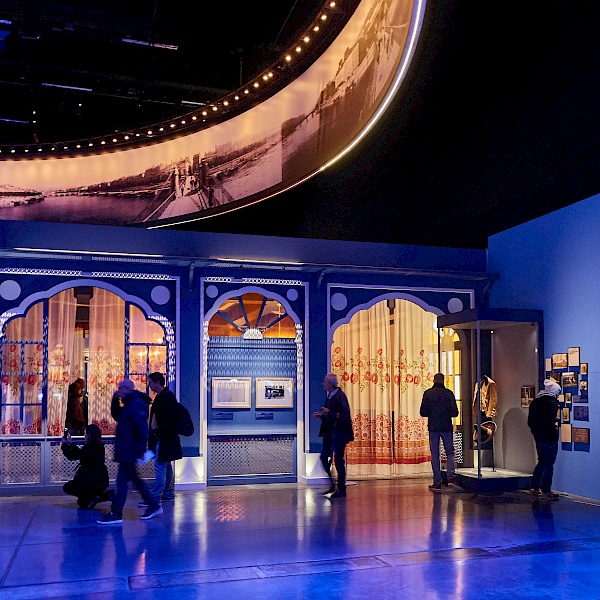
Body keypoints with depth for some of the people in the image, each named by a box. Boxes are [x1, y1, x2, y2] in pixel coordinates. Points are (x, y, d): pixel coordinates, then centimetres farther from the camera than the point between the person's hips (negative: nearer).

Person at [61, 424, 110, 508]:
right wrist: (71, 443, 25)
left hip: (93, 481, -9)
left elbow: (71, 456, -14)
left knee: (67, 487, 3)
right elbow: (80, 453, 22)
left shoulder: (89, 447, -19)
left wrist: (64, 444, 1)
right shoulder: (99, 446, 8)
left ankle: (92, 498, -7)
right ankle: (105, 495, 8)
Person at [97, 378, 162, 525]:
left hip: (129, 451, -11)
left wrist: (141, 451, -25)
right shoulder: (129, 404, 16)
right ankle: (154, 506, 23)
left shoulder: (136, 404, -16)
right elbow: (117, 416, 25)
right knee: (134, 479, 16)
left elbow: (142, 429, -22)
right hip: (126, 451, 11)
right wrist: (115, 400, 10)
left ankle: (116, 514, 0)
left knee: (122, 481, -6)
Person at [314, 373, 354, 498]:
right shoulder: (329, 396, 12)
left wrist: (329, 413, -24)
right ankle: (332, 485, 24)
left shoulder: (340, 396, -16)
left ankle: (341, 490, 9)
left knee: (339, 460, -2)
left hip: (339, 433, -9)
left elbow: (345, 416, -22)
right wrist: (322, 415, 3)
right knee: (324, 457, 9)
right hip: (329, 432, 9)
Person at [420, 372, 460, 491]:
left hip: (433, 428, 1)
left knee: (435, 455, 6)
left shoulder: (427, 393, -1)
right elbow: (455, 412, -5)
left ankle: (437, 483, 4)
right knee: (450, 453, 9)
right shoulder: (449, 393, -4)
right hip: (446, 427, -1)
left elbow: (423, 412, -2)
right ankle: (451, 478, -8)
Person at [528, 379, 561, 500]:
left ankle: (534, 487, 22)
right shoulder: (551, 402, -14)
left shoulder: (535, 401, 11)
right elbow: (551, 421, -24)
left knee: (541, 462, 18)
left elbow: (530, 421, 13)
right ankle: (546, 490, 1)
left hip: (538, 438, 8)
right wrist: (555, 425, -5)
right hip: (549, 439, -8)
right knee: (549, 464, -1)